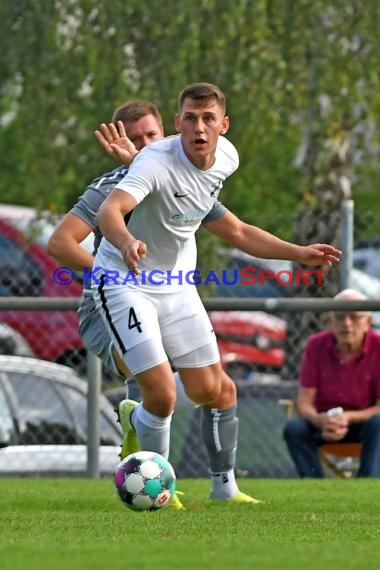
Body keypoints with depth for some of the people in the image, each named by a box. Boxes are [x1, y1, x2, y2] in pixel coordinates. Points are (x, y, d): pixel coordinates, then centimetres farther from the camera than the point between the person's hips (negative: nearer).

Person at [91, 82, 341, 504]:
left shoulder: (227, 159, -7)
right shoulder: (156, 162, -29)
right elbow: (109, 210, -47)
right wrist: (127, 242, -68)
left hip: (176, 284, 6)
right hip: (124, 282, -6)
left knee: (213, 391, 5)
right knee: (162, 397, -14)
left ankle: (224, 486, 26)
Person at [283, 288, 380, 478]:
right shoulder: (316, 345, -8)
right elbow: (304, 401, -10)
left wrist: (347, 417, -34)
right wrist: (319, 420, -34)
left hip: (362, 422, -2)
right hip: (324, 422, 2)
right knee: (294, 428, -27)